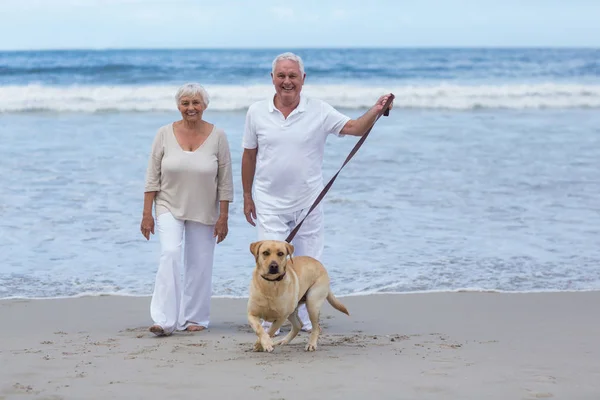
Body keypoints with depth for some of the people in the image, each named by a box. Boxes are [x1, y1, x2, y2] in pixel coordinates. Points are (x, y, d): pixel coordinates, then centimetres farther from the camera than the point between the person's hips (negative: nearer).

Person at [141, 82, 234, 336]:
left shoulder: (217, 136, -4)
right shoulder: (165, 134, -2)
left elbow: (225, 181, -1)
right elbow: (152, 176, 0)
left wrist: (223, 217, -3)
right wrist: (147, 213, -4)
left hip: (204, 212, 1)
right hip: (169, 208, -1)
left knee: (199, 265, 4)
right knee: (170, 254, -19)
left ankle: (194, 318, 20)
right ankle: (165, 320, -20)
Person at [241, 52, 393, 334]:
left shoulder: (319, 111, -3)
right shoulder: (257, 112, 0)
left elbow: (355, 128, -7)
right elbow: (249, 156, 7)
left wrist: (375, 111, -26)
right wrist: (247, 196, 9)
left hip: (308, 203, 1)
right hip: (270, 203, -1)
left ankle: (308, 320, 23)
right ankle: (269, 324, 8)